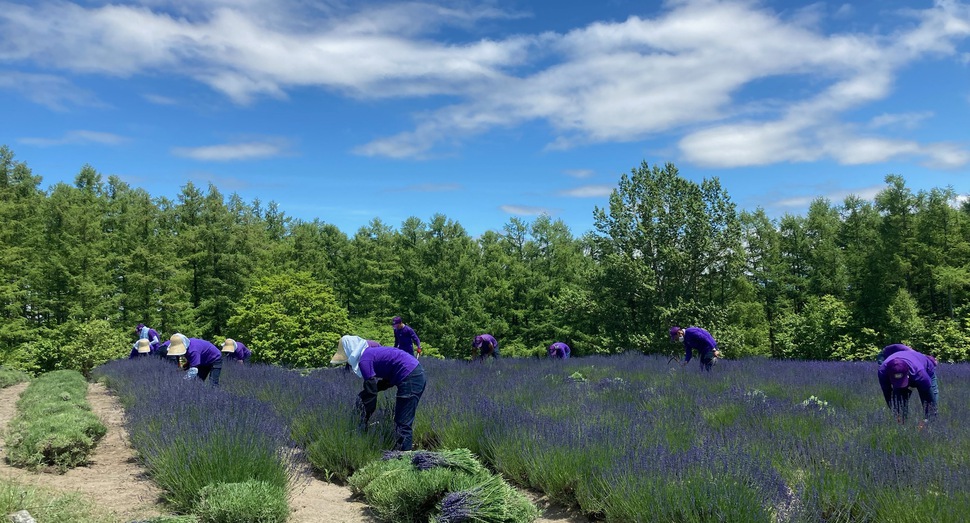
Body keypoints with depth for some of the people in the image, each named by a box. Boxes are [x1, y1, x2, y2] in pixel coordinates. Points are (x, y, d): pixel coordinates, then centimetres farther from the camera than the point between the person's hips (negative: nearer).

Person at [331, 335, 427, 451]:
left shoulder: (364, 360, -9)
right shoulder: (373, 351, 20)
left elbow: (370, 392, -8)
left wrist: (364, 421, 1)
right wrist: (363, 396, 26)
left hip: (410, 379, -10)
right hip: (418, 374, 10)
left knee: (402, 425, -7)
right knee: (400, 422, 18)